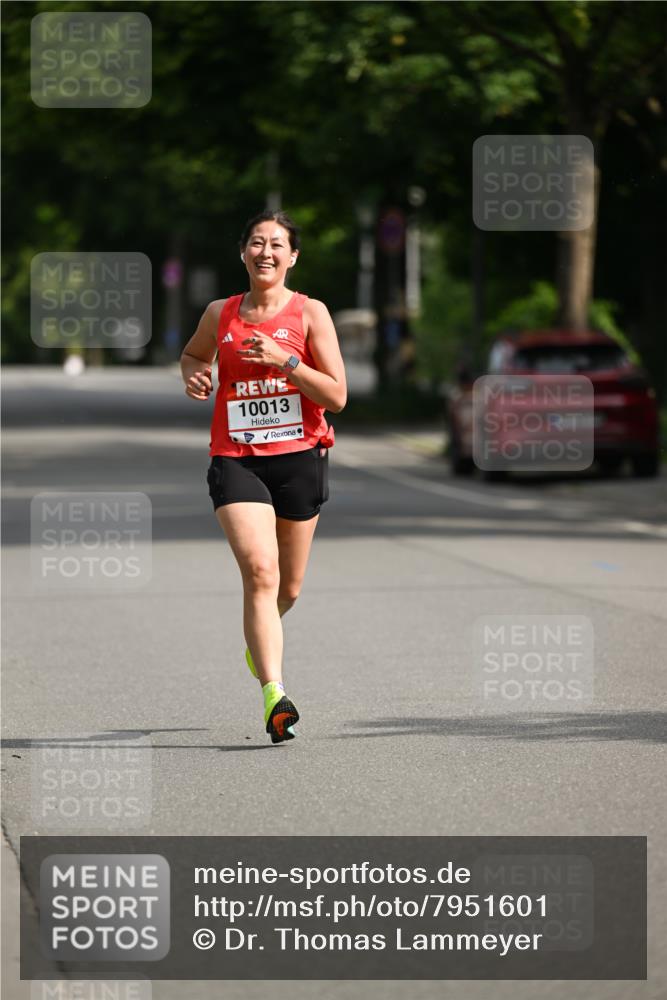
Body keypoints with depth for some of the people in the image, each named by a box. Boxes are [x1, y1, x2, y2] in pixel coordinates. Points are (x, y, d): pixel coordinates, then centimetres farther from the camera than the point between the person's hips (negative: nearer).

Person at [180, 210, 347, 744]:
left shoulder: (310, 313, -1)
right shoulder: (220, 314, 7)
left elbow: (337, 396, -7)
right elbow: (193, 353, 29)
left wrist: (283, 360, -18)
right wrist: (194, 375, 6)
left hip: (300, 458, 0)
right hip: (236, 459, 0)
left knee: (287, 588, 12)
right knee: (259, 571, -20)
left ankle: (260, 636, 48)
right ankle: (275, 693, -26)